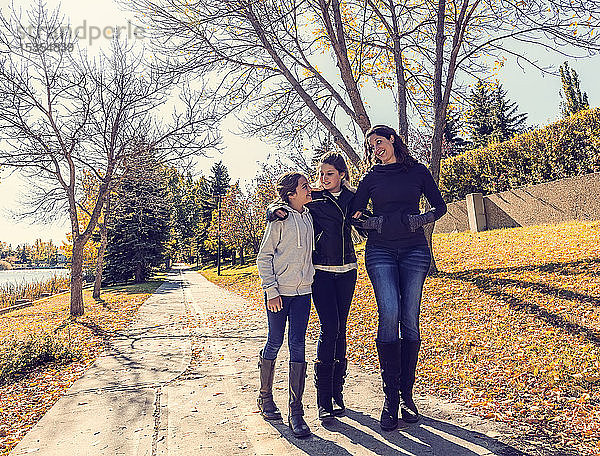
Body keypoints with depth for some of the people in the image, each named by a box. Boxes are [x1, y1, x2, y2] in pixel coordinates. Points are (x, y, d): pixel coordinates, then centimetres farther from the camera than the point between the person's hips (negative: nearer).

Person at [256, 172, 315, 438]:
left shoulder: (309, 217, 11)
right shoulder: (279, 218, -6)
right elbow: (263, 257, -7)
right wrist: (271, 291, -12)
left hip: (303, 292, 5)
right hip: (279, 292, -4)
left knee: (297, 346, 2)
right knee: (274, 343, 7)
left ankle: (296, 411, 8)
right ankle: (265, 397, 29)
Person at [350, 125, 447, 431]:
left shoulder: (417, 171, 12)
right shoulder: (371, 177, 13)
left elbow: (440, 206, 12)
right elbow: (354, 214, 11)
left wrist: (420, 220, -5)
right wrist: (374, 224, -7)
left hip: (414, 249, 1)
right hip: (380, 251, 0)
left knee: (410, 320, -1)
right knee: (389, 314, -14)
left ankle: (407, 394, 12)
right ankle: (390, 397, -4)